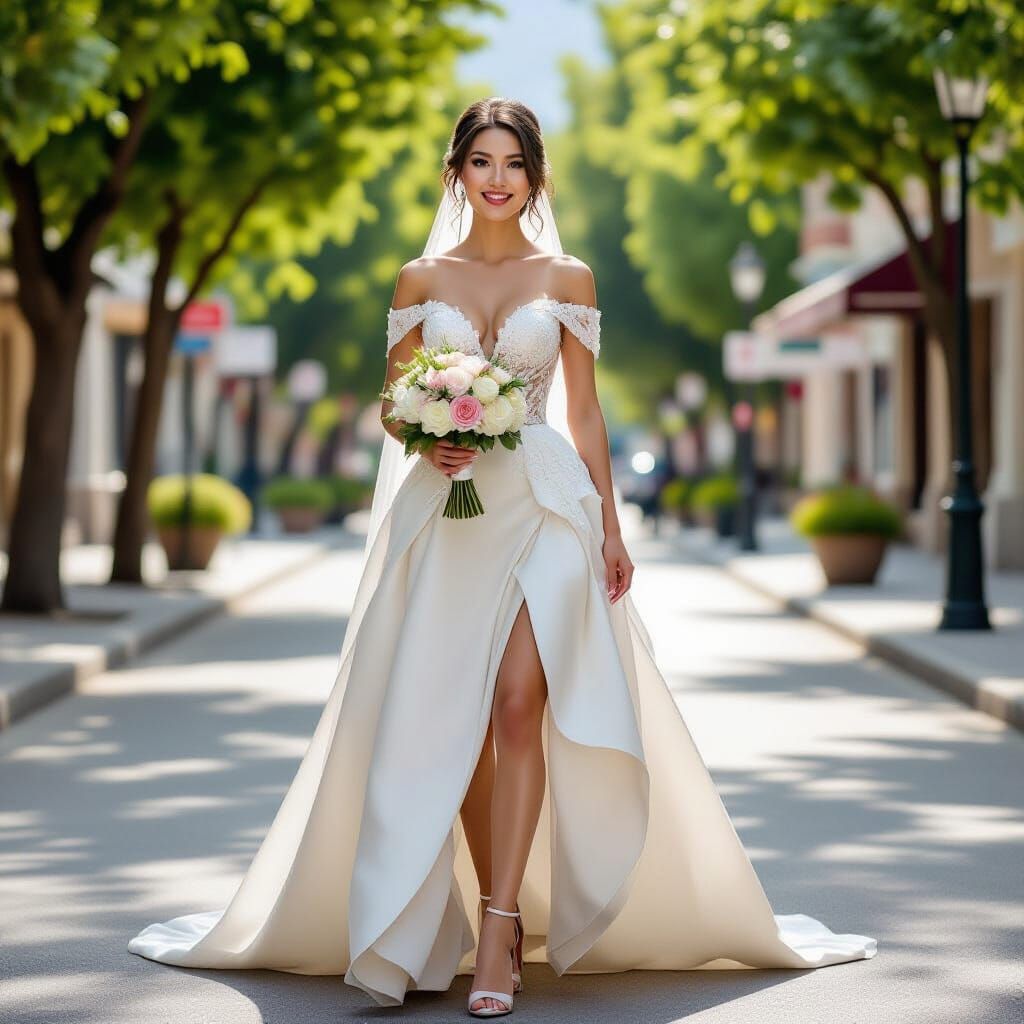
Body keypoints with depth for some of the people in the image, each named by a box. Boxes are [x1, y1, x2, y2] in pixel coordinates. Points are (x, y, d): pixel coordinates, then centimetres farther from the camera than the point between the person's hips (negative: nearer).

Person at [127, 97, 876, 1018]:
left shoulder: (568, 279, 7)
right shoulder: (421, 280, 10)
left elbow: (585, 412, 8)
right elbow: (393, 404, 11)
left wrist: (609, 527, 4)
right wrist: (427, 441, -11)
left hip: (544, 505, -2)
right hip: (446, 511, 2)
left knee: (519, 706, -15)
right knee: (455, 724, 1)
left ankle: (500, 936, -15)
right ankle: (499, 918, 14)